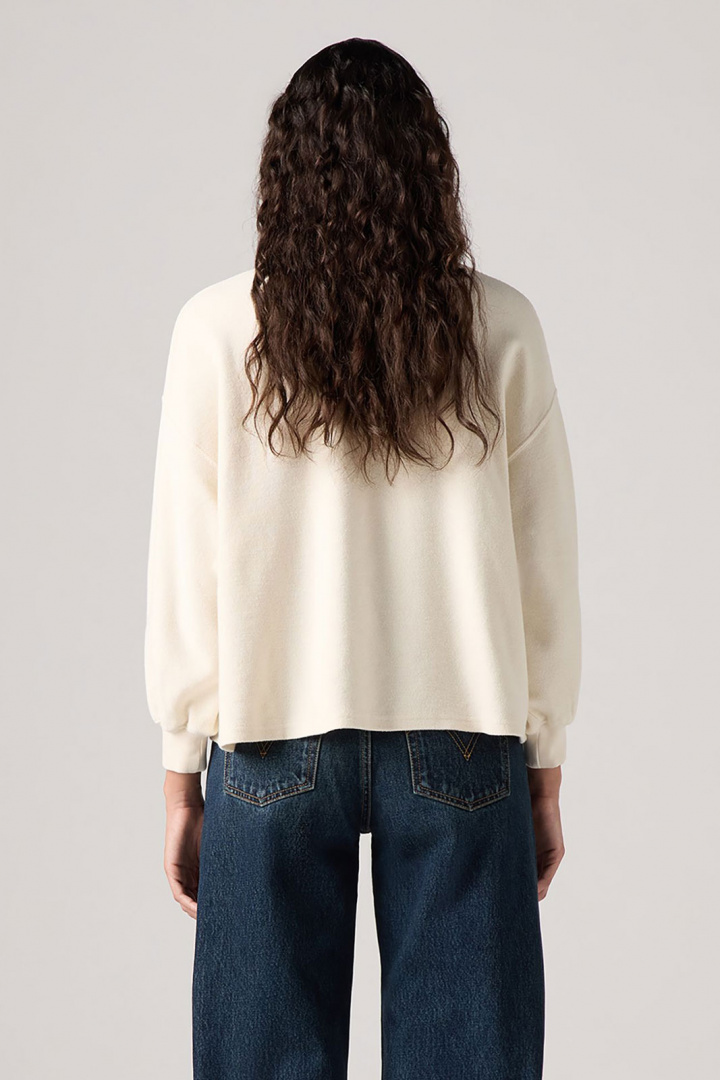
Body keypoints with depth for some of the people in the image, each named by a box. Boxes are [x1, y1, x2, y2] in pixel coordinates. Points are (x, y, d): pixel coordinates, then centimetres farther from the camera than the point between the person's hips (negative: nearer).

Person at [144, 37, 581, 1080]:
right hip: (463, 739, 1)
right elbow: (545, 571, 1)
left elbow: (186, 571, -2)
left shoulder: (219, 328, -5)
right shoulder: (500, 327, -2)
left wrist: (181, 774, 7)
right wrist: (545, 769, 10)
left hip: (277, 734, 0)